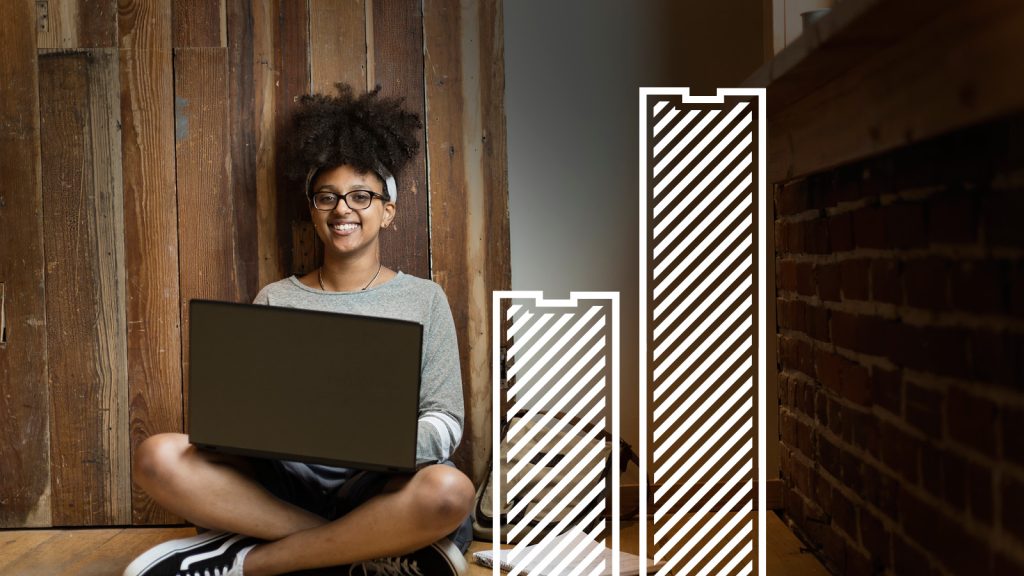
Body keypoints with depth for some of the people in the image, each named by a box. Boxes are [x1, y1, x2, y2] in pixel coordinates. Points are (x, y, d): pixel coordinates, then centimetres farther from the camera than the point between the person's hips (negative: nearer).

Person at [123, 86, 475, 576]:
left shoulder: (424, 299, 8)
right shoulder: (275, 299, 14)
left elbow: (444, 423, 3)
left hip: (379, 487, -1)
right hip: (283, 481, 2)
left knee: (449, 490, -35)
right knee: (158, 457, -23)